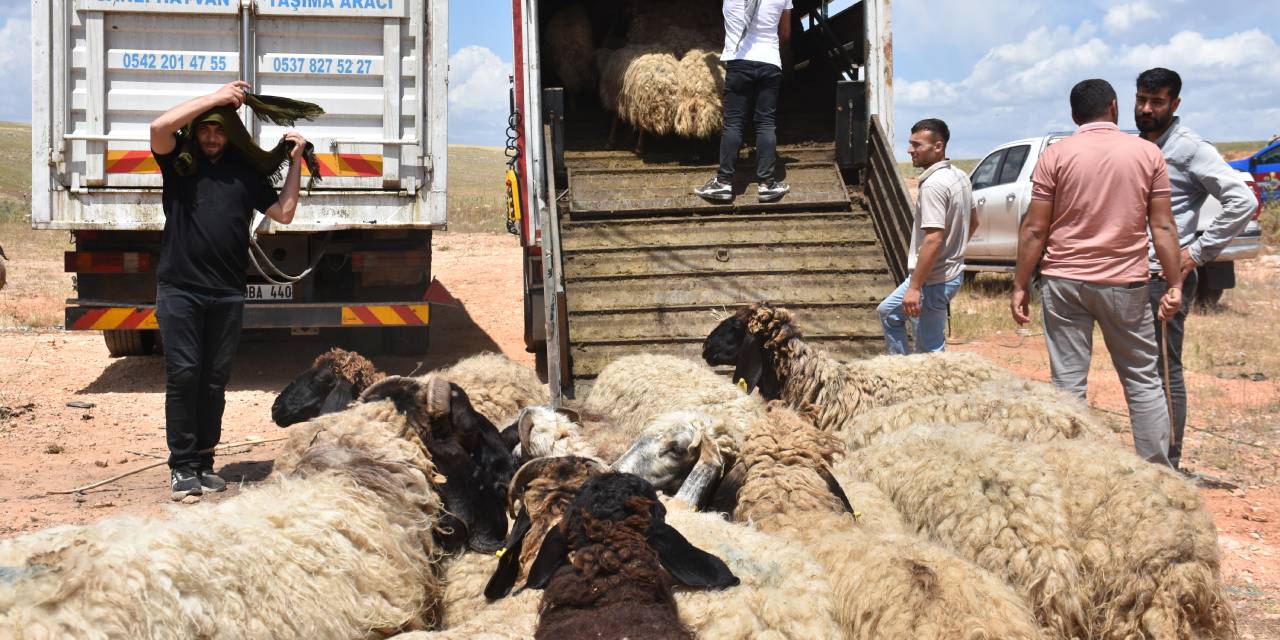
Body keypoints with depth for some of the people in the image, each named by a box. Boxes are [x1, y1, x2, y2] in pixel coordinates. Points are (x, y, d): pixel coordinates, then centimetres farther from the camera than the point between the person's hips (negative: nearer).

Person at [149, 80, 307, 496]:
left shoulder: (245, 170, 12)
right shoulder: (179, 161, 4)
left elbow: (284, 213, 12)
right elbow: (160, 126, -16)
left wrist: (294, 162, 8)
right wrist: (216, 97, -12)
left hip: (227, 293, 3)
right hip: (180, 288, -3)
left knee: (215, 380, 8)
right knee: (183, 376, -3)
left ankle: (204, 463, 17)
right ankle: (182, 466, 5)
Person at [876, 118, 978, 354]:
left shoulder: (933, 185, -22)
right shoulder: (959, 176, 8)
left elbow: (934, 239, -28)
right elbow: (973, 222, 20)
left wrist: (914, 287, -26)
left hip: (933, 280, -11)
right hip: (952, 271, 11)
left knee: (930, 353, -2)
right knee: (888, 312, 25)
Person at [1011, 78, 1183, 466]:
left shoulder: (1056, 156, -3)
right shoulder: (1148, 153, 1)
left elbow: (1034, 230, -5)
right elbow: (1163, 227, -1)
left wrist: (1020, 286, 1)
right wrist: (1175, 284, 3)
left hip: (1064, 281, -1)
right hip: (1124, 282, 1)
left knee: (1068, 384, 3)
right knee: (1143, 382, 11)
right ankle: (1157, 471, 13)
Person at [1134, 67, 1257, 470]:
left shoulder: (1190, 149, -10)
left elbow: (1243, 202, -17)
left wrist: (1198, 253, -16)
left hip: (1166, 278, -8)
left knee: (1165, 372, -3)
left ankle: (1168, 465, 5)